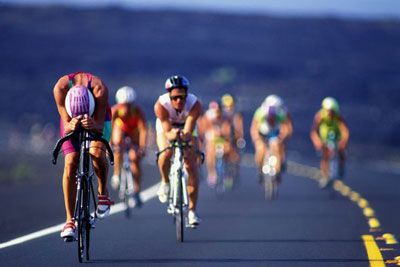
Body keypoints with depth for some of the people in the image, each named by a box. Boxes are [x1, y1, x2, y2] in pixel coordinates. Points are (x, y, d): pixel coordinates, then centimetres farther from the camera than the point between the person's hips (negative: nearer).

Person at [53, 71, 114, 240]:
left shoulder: (99, 89, -40)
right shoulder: (61, 87, -37)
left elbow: (100, 126, -35)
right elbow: (66, 124, -32)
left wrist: (93, 125, -58)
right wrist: (71, 125, -55)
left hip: (97, 118, -1)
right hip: (71, 119, 1)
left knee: (97, 153, -29)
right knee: (70, 163, -15)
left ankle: (103, 193, 1)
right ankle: (70, 220, -11)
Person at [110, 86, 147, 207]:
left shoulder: (138, 112, -36)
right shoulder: (115, 110, -35)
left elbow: (143, 130, -44)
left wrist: (142, 147, -56)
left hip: (133, 130, -1)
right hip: (120, 127, 1)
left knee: (134, 158, -10)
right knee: (118, 148, -30)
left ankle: (136, 192, -2)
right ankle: (116, 175, -9)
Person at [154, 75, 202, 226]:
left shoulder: (194, 104, -35)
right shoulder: (161, 105, -36)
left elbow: (189, 131, -41)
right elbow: (167, 131, -41)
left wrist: (186, 136, -63)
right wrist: (172, 135, -63)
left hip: (186, 128, 1)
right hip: (166, 127, -1)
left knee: (192, 166, -12)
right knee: (165, 155, -30)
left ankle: (192, 211, -6)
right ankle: (165, 182, 4)